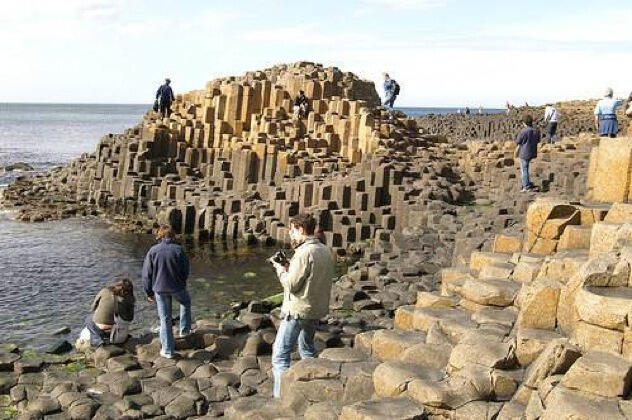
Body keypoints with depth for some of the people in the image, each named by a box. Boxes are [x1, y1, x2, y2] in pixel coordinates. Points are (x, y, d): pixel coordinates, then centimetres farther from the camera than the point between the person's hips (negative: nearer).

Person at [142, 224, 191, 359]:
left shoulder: (153, 251, -8)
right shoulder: (178, 250, -10)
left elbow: (146, 274, -4)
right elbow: (186, 271, -3)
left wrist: (149, 292, 7)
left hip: (160, 289, 1)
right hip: (177, 287, 0)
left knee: (165, 319, 9)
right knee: (186, 302, 33)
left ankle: (167, 350, 13)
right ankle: (185, 330, 34)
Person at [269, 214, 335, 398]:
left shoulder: (304, 252, -20)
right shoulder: (325, 251, 8)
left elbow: (291, 285, -20)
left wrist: (281, 269, -3)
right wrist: (290, 267, 6)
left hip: (297, 310, -9)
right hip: (317, 309, 9)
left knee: (280, 354, -5)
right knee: (307, 350, 25)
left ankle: (281, 396, -8)